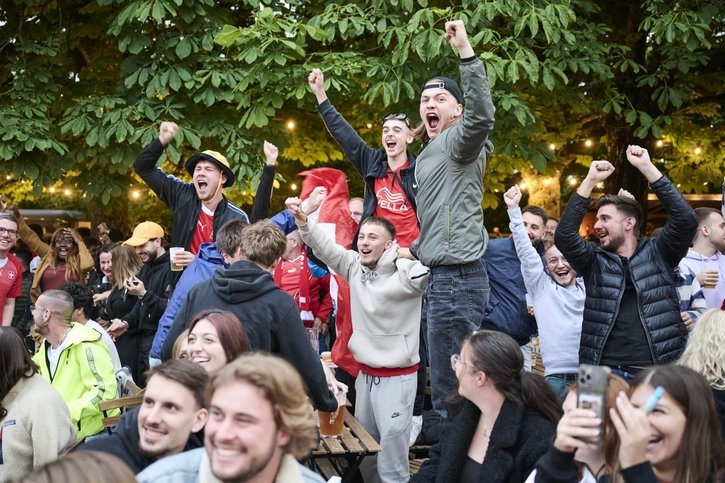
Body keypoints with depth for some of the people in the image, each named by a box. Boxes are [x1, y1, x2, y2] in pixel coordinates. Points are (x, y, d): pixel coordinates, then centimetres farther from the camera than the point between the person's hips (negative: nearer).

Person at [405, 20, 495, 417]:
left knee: (448, 387, -9)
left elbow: (482, 115, -29)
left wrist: (465, 50, -34)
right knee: (445, 379, 15)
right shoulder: (427, 157, 22)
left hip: (457, 277, -10)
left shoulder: (459, 143, -6)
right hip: (439, 276, 10)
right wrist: (414, 251, 21)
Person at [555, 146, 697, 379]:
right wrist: (590, 181, -5)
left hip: (660, 371, -1)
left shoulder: (658, 253, 8)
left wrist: (646, 167, -7)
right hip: (607, 372, 1)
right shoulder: (594, 261, 11)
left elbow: (686, 219, -6)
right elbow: (564, 235, -4)